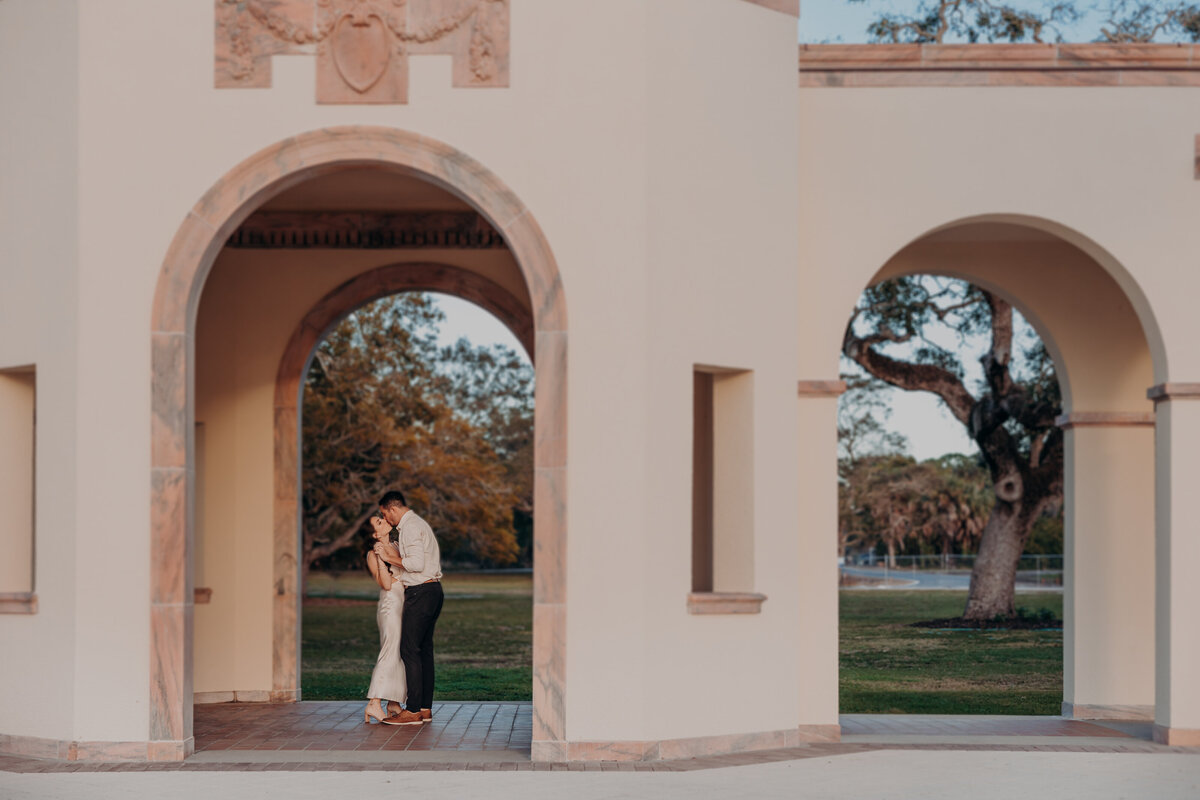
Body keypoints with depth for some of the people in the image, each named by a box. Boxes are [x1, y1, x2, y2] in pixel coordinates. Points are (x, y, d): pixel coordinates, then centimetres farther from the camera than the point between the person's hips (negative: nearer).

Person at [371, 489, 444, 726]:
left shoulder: (410, 527, -12)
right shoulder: (418, 524, 20)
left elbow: (416, 563, -21)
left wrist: (390, 558, -10)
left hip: (421, 593, -10)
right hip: (432, 591, 10)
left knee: (409, 650, -9)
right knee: (424, 649, 10)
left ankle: (413, 711, -9)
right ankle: (425, 708, 12)